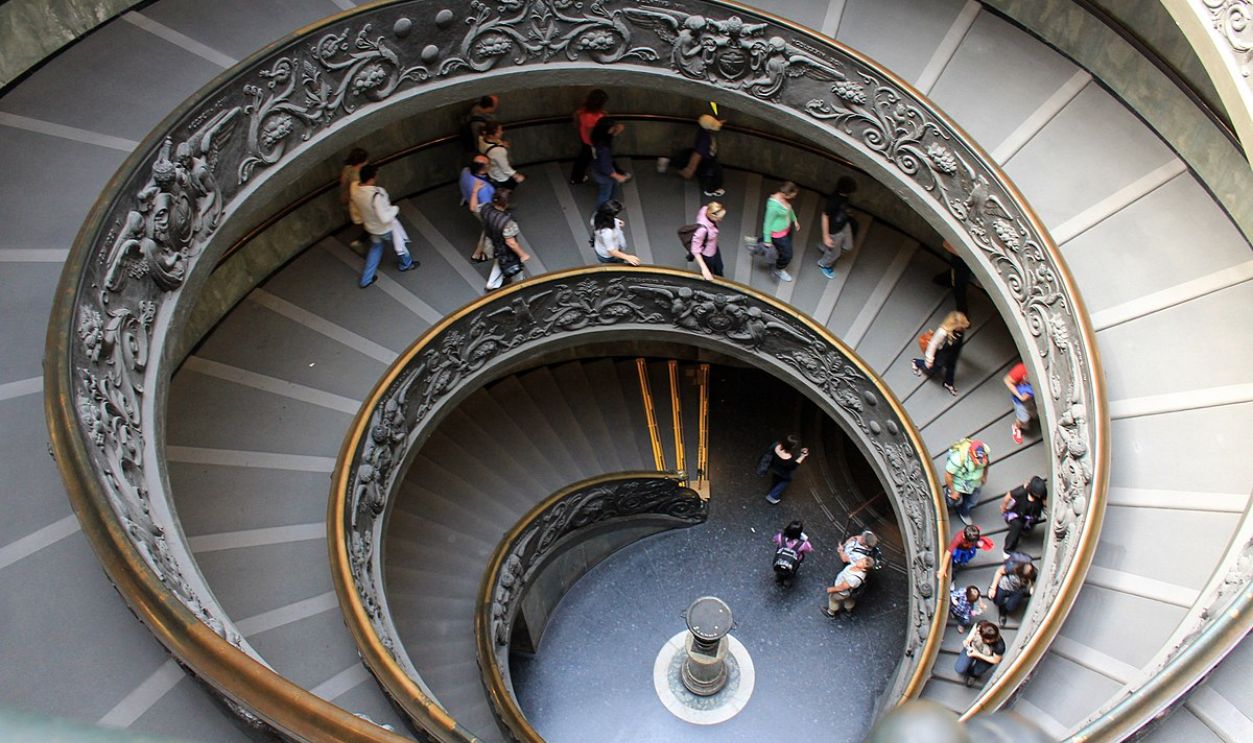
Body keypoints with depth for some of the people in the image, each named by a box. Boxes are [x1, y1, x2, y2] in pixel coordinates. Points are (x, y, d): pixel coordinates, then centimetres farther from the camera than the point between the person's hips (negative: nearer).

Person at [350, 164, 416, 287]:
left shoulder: (355, 189, -19)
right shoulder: (376, 195, -41)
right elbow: (385, 218, -36)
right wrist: (395, 209, -19)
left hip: (371, 226, 6)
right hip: (386, 228, -6)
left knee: (375, 249, 30)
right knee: (399, 244, 25)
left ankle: (366, 279, 36)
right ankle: (406, 264, 55)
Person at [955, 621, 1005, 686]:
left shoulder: (999, 646, -42)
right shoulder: (980, 626, -37)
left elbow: (996, 660, -21)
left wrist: (978, 655, -25)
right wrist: (967, 641, -25)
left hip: (986, 659, -1)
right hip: (972, 648, 2)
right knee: (960, 669, -6)